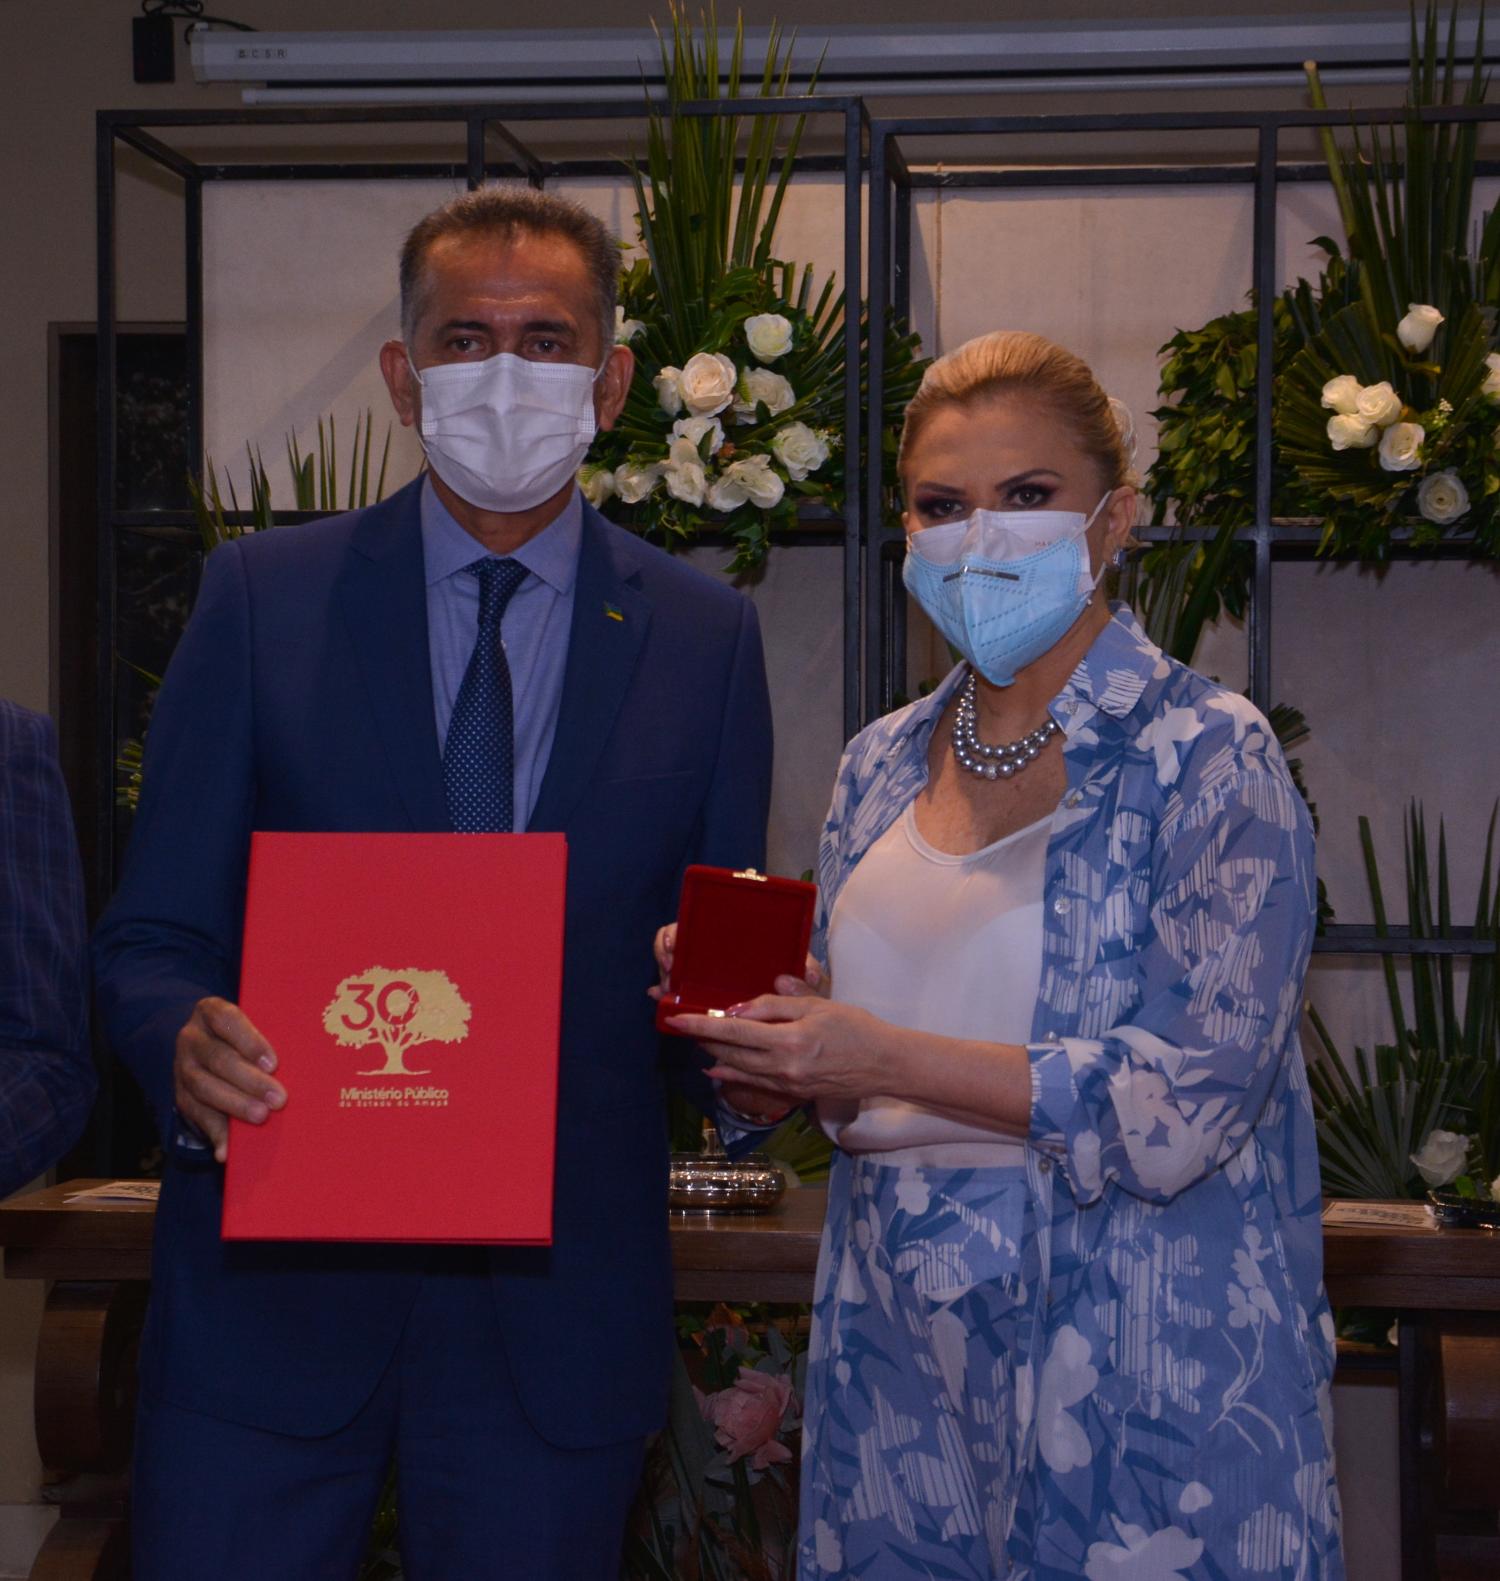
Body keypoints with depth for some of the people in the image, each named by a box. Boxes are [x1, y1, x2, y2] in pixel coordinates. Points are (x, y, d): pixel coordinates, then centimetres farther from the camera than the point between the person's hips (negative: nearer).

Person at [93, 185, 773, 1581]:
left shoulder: (704, 639, 5)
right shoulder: (263, 598, 1)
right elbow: (150, 934, 1)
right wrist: (188, 1043, -21)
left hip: (558, 1299, 1)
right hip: (273, 1281, -1)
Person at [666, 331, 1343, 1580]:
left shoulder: (1209, 759, -9)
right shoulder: (884, 765, 9)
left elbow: (1194, 1101, -17)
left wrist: (892, 1061, -21)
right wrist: (770, 1063, -4)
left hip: (1133, 1368, -5)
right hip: (899, 1358, 6)